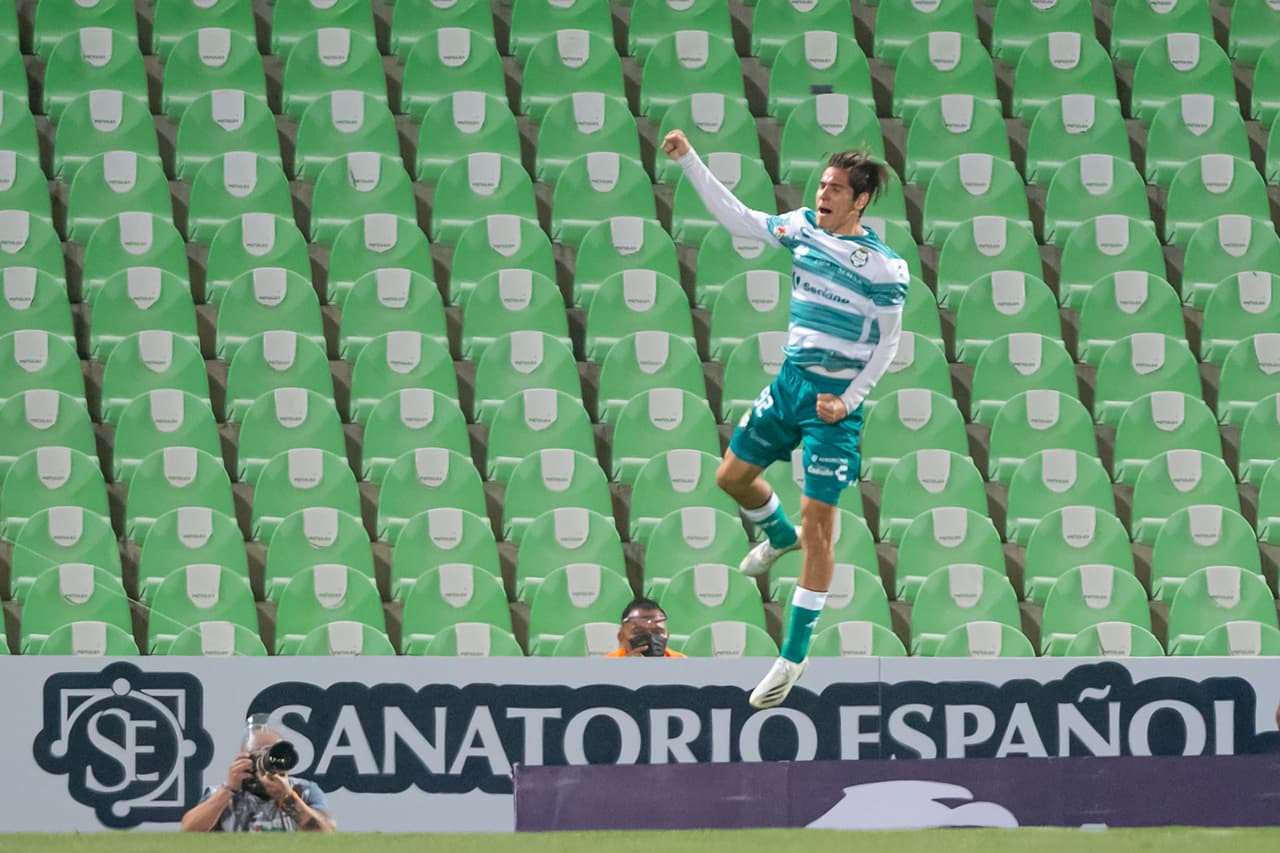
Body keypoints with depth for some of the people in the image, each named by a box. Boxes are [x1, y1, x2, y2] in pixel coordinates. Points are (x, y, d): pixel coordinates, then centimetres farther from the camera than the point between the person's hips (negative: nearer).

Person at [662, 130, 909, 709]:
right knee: (733, 475, 16)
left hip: (834, 397, -7)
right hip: (790, 379, 7)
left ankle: (794, 655, -1)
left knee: (817, 521, -6)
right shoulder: (804, 228, 3)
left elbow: (888, 343, -6)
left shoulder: (883, 266, -13)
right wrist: (689, 162, 6)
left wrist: (849, 401, -13)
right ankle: (780, 536, 50)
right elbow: (738, 219, 11)